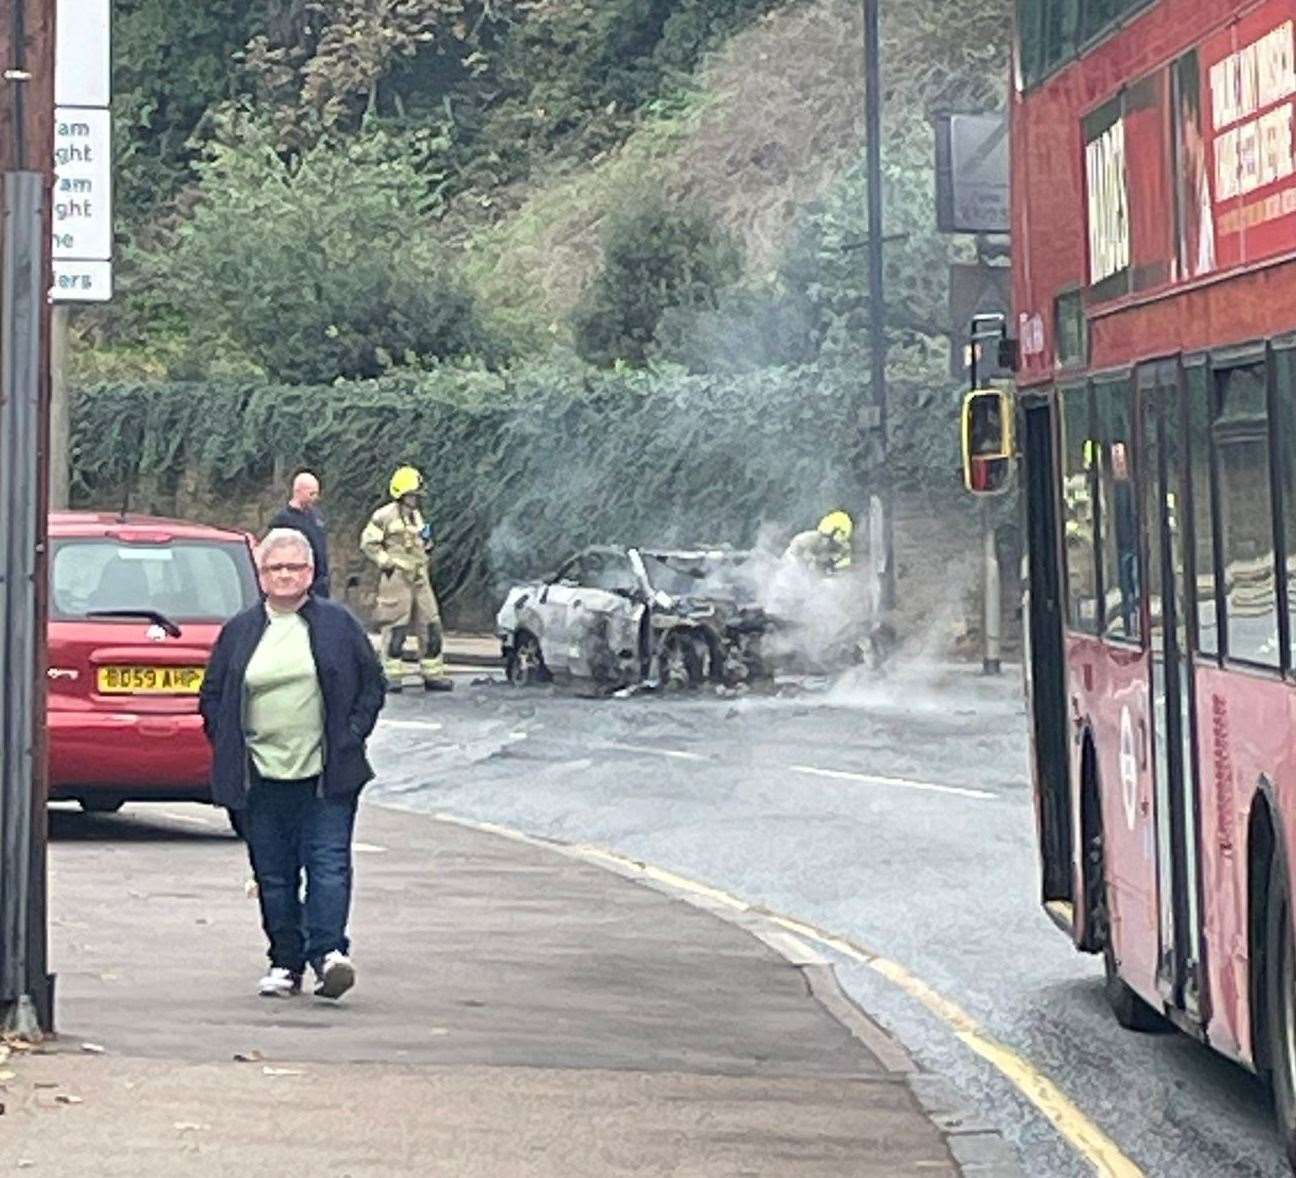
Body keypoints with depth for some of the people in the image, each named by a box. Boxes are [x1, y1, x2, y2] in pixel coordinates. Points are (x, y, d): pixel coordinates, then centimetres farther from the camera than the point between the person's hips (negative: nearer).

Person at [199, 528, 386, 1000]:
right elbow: (212, 695, 15)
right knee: (274, 875, 6)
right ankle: (285, 963, 13)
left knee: (328, 864, -11)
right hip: (260, 779, 2)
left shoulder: (338, 624, 6)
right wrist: (228, 748, 4)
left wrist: (352, 736, 0)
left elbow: (373, 686, 10)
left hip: (326, 776, -2)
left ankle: (328, 952, -13)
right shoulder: (239, 631, 10)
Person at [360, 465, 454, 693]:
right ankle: (392, 676, 0)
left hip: (420, 579, 8)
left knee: (431, 627, 5)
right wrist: (387, 562, -13)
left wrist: (427, 540, 9)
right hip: (397, 580, -8)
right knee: (395, 629, -6)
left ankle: (433, 675, 11)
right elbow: (368, 543, -8)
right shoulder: (385, 516, -6)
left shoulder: (417, 516, 20)